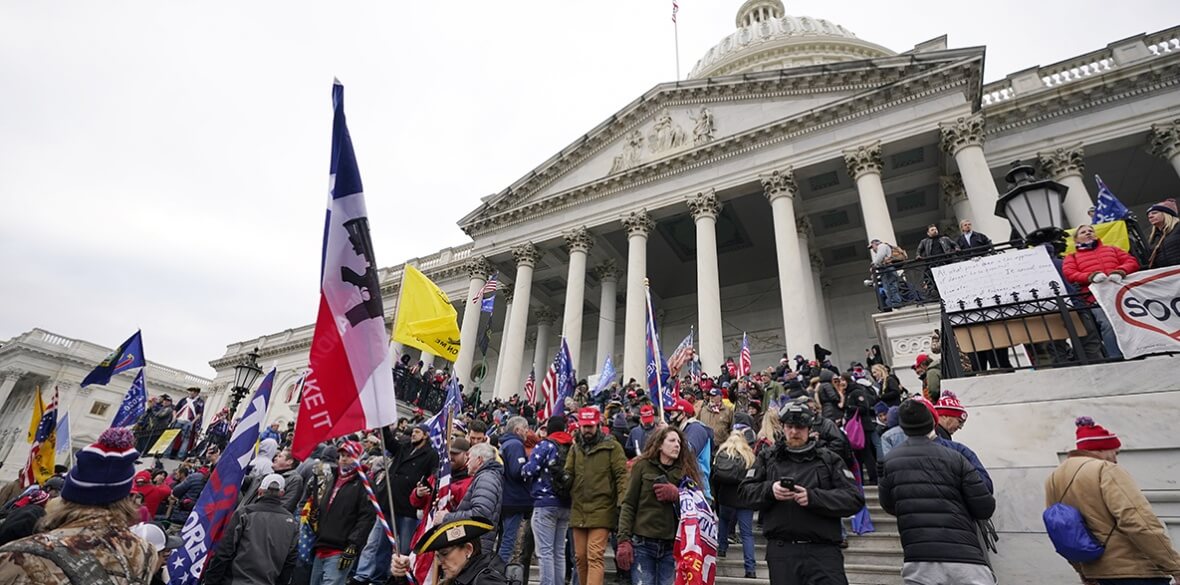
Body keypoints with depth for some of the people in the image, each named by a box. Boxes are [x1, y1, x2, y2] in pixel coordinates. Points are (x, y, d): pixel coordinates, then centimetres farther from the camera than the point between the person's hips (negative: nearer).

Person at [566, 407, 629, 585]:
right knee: (581, 557, 13)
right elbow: (568, 475, 12)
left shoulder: (612, 447, -2)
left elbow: (622, 475, -6)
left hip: (601, 511, -5)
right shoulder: (575, 448, 13)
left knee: (595, 557, -9)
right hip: (578, 511, 5)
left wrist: (622, 503, -15)